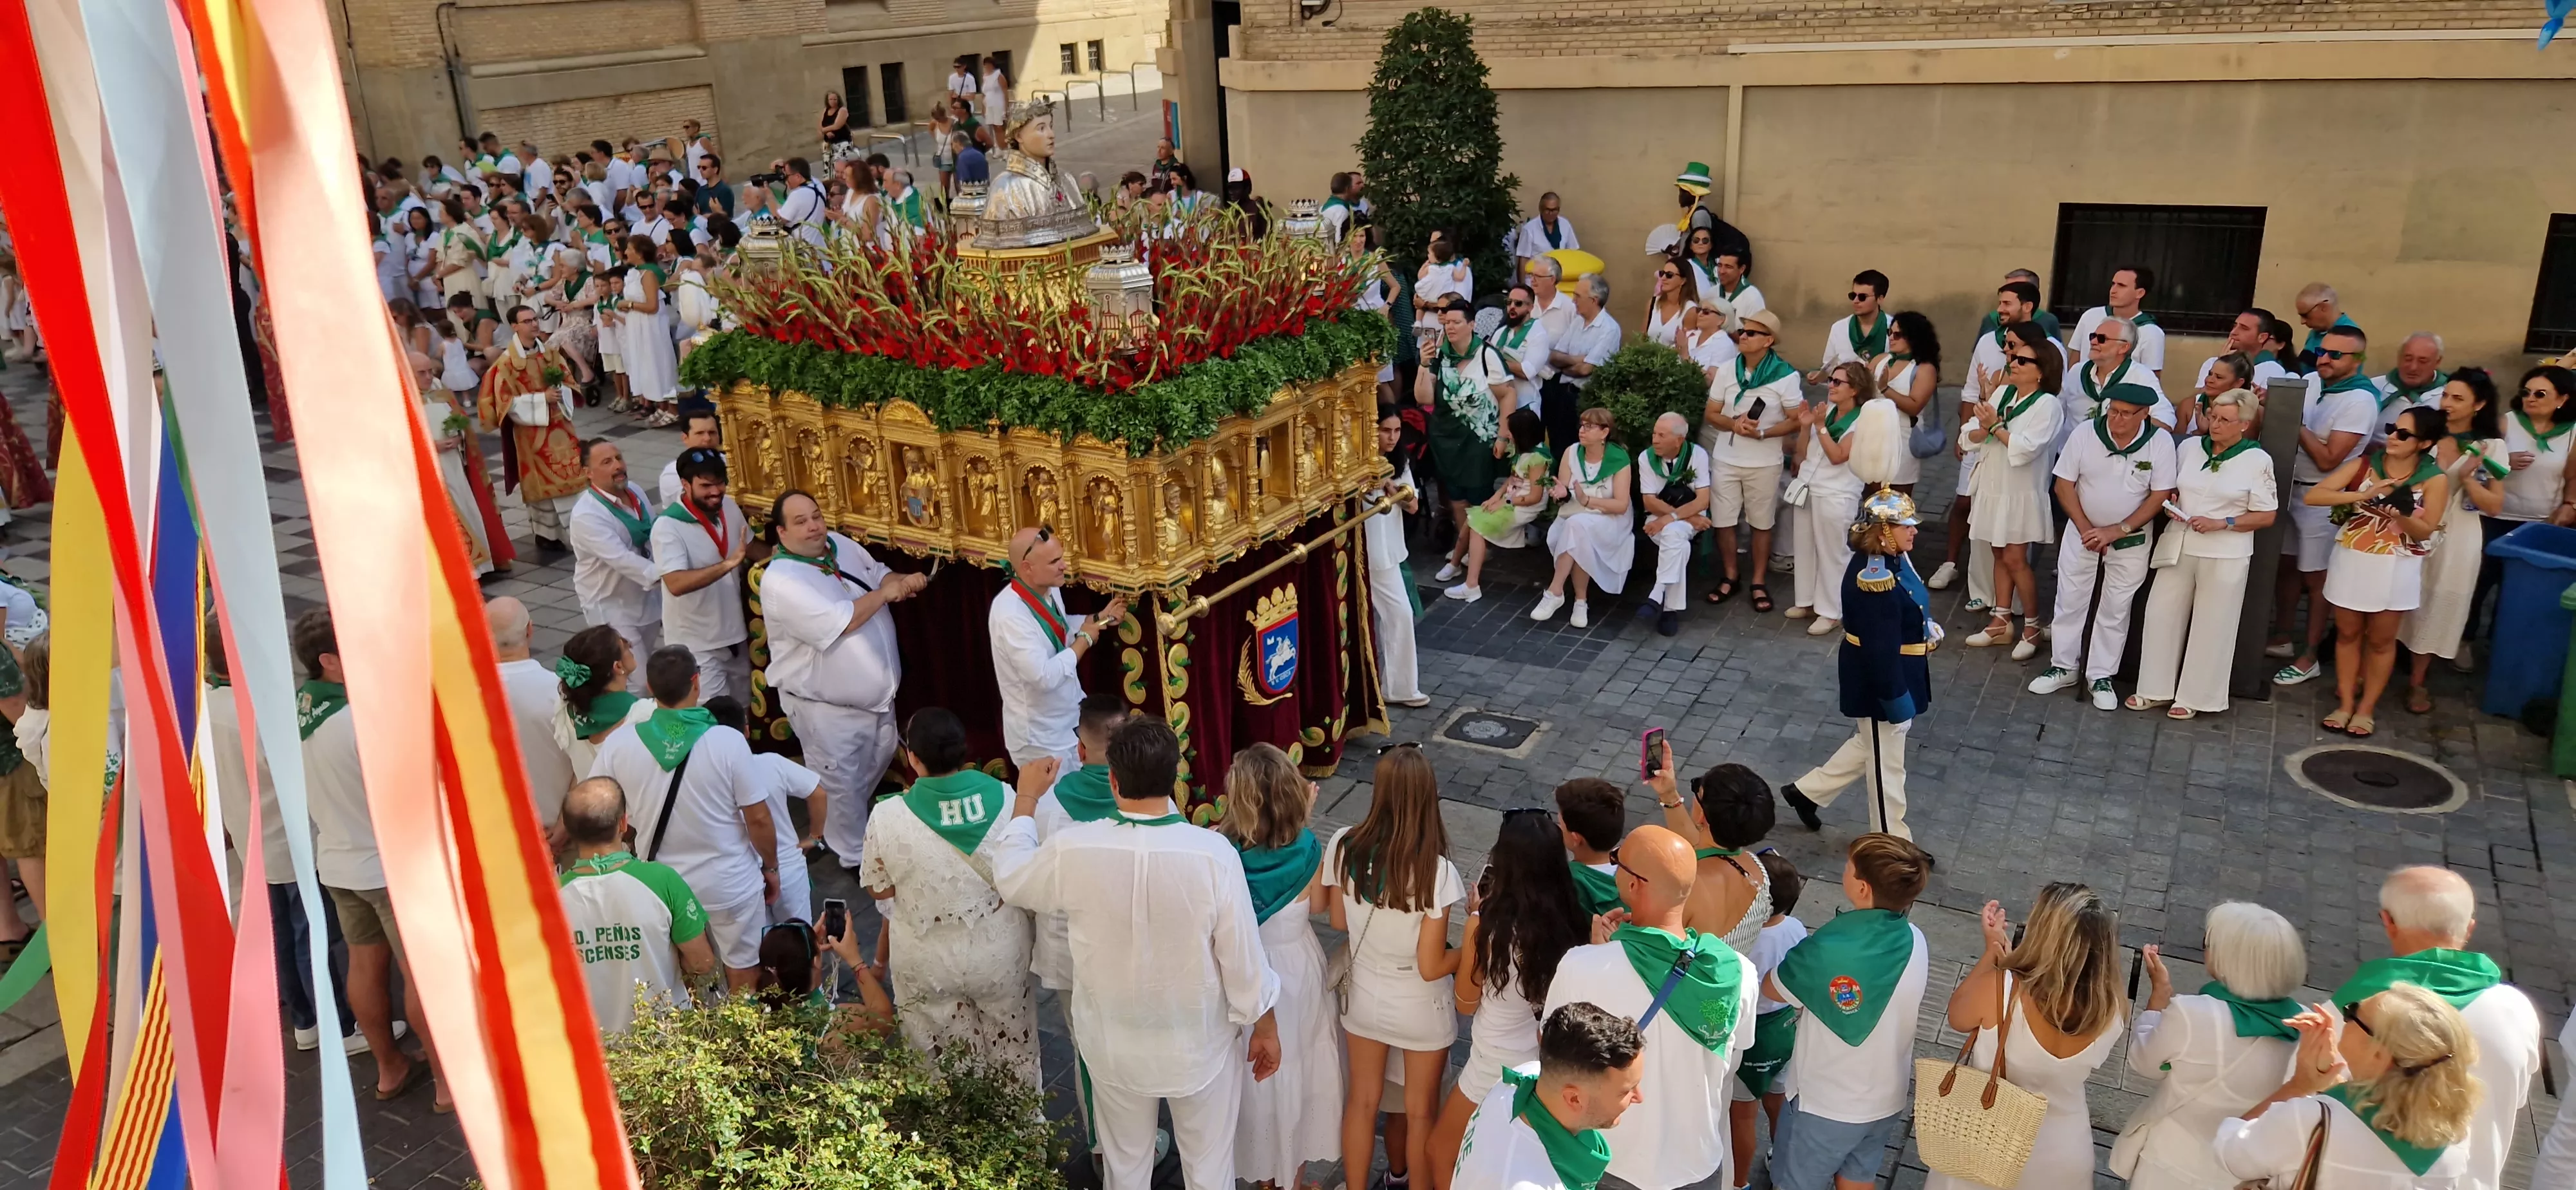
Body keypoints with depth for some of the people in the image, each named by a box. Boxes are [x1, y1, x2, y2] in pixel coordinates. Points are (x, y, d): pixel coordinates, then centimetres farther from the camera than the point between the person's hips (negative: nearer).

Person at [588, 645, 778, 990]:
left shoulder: (619, 742, -16)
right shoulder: (728, 742, -23)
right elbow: (758, 820, -16)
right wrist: (771, 867, 1)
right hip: (730, 883, -3)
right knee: (743, 970, 19)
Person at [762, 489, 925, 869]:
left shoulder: (842, 545, -1)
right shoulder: (780, 581, -26)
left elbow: (878, 573, 15)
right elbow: (836, 623, -34)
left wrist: (904, 581, -8)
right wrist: (884, 594, -23)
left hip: (876, 691, 8)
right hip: (825, 705, -8)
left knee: (880, 758, 27)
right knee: (841, 783, 7)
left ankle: (852, 818, 53)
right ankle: (855, 855, 27)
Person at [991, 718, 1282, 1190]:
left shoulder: (1073, 850, -22)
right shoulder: (1213, 853, -27)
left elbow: (1011, 880, 1)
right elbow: (1243, 957, -17)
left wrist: (1025, 798, 14)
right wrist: (1266, 1028, 0)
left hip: (1114, 1045, 2)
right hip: (1198, 1043, -1)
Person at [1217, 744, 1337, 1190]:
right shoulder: (1307, 850, -25)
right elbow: (1317, 906, -4)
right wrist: (1305, 819, -10)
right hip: (1295, 969, -1)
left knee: (1251, 1072, 23)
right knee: (1295, 1067, 23)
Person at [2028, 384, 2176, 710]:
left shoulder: (2161, 442, -16)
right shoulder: (2084, 435, -15)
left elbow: (2160, 497, -12)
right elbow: (2064, 485, -8)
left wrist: (2116, 531, -18)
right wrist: (2086, 529, -14)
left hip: (2131, 539, -1)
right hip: (2083, 531, 1)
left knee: (2115, 610, 8)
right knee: (2070, 601, 8)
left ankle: (2101, 676, 18)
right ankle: (2063, 667, 22)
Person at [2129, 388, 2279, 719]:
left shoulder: (2257, 460, -7)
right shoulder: (2189, 447, 4)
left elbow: (2266, 516, -6)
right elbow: (2169, 489, 18)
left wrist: (2220, 523, -17)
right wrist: (2169, 502, -5)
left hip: (2225, 556, -4)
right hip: (2179, 547, 4)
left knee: (2211, 626, 5)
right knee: (2163, 615, 6)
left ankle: (2194, 696, 17)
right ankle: (2155, 689, 18)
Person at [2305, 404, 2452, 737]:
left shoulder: (2435, 479, -8)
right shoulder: (2363, 464, -6)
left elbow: (2425, 531, -7)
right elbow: (2312, 496, -14)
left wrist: (2402, 516, -28)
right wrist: (2365, 495, -24)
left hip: (2397, 568, -1)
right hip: (2351, 561, 2)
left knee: (2381, 640, 10)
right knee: (2347, 633, 11)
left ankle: (2366, 708, 22)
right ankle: (2345, 703, 22)